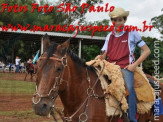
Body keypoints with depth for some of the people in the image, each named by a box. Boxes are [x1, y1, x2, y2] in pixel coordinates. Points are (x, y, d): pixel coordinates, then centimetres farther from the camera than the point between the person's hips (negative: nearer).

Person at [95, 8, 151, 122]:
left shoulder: (132, 33, 4)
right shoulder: (110, 36, 15)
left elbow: (147, 51, 4)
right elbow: (104, 55, 17)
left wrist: (135, 64, -7)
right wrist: (100, 57, -8)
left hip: (126, 67, -4)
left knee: (129, 88, -31)